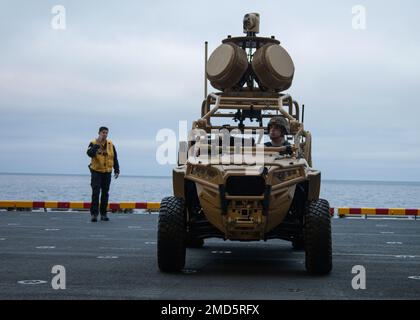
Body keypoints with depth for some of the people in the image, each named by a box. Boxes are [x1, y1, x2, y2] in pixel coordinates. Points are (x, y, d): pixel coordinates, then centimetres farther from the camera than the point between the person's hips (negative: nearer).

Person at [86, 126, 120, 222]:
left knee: (105, 193, 8)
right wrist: (97, 144, -29)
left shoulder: (111, 144, 6)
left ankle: (103, 214, 16)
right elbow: (89, 153, -24)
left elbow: (115, 158, 12)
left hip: (107, 172, 4)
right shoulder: (93, 143, -4)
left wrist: (117, 170, 7)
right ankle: (94, 214, -9)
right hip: (96, 172, -4)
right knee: (96, 193, -10)